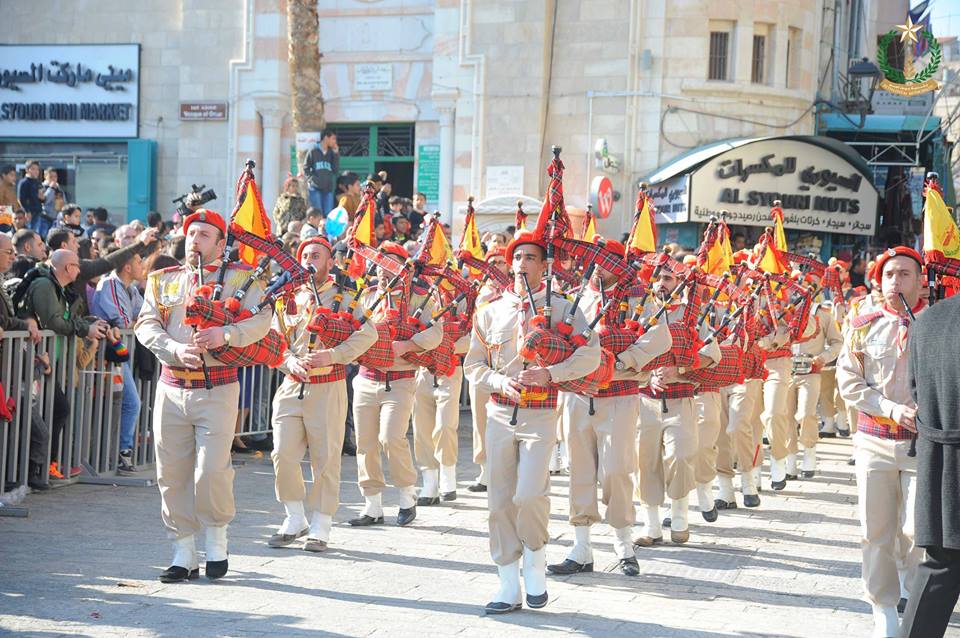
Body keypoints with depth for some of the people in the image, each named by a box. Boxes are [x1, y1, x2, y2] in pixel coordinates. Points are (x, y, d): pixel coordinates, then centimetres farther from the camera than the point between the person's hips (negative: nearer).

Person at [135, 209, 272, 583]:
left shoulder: (239, 278, 5)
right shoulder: (162, 281, 14)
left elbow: (261, 321, -8)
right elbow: (146, 326, 2)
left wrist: (226, 334, -25)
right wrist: (176, 349, -17)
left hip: (217, 388, -3)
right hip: (171, 387, 4)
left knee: (211, 471, -10)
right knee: (172, 474, 3)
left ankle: (217, 542, 13)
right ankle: (184, 555, 12)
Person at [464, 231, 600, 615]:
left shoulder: (561, 309, 2)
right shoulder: (491, 311, 9)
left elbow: (591, 354, -7)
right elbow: (473, 364, 11)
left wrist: (550, 373, -19)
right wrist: (499, 381, -9)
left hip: (539, 415, -3)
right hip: (500, 414, 3)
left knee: (529, 494, -17)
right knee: (500, 501, 2)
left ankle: (536, 570, 8)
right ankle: (508, 588, 10)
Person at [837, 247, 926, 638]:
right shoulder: (864, 324, 3)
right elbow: (848, 381, 0)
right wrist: (891, 408, -14)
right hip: (874, 442, 2)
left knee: (917, 532, -5)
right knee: (876, 531, 6)